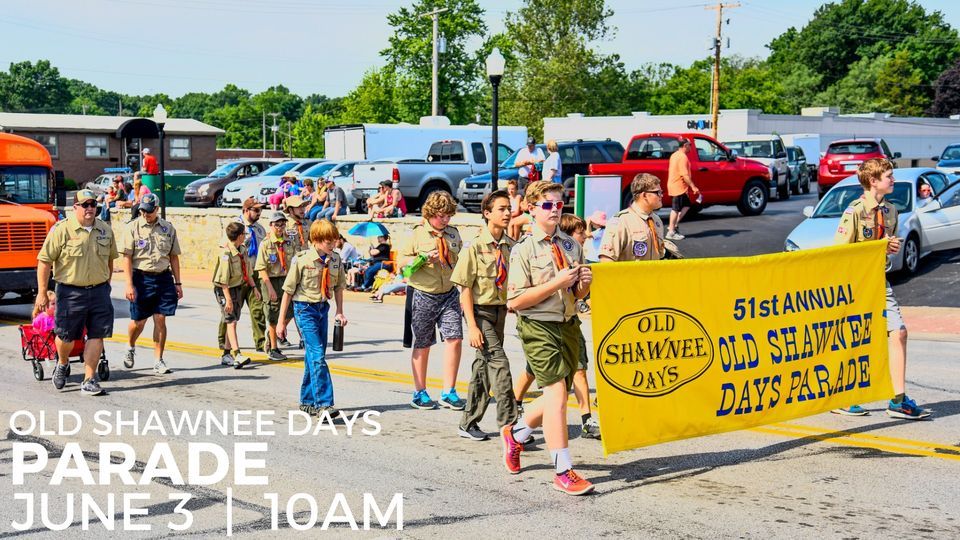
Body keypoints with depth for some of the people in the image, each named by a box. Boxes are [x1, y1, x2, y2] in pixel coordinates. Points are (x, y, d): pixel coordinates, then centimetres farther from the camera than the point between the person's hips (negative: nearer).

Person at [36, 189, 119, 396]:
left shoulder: (105, 230, 5)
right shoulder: (61, 230, -9)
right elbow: (44, 262, -7)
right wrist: (42, 293, -9)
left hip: (99, 291, 3)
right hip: (71, 291, -3)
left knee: (96, 335, 0)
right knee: (66, 335, 6)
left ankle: (89, 381, 7)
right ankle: (62, 364, 38)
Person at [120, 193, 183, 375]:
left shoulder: (168, 228, 7)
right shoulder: (133, 228, -2)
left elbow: (174, 257, 12)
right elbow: (127, 257, -5)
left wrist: (178, 283, 9)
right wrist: (129, 285, -11)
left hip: (163, 278, 2)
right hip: (141, 278, -2)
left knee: (160, 320, 0)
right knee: (138, 321, 6)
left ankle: (158, 360, 8)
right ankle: (130, 348, 35)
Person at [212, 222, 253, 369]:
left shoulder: (241, 250, 6)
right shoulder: (226, 253, -20)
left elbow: (248, 271, 17)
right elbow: (223, 279, -22)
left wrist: (253, 287, 14)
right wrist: (228, 299, -23)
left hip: (239, 288, 8)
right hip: (225, 290, -8)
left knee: (232, 322, 12)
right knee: (231, 322, -11)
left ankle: (226, 355, 20)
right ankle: (237, 356, -19)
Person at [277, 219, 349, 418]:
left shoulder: (335, 260, 1)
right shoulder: (302, 260, -13)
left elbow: (338, 287, 15)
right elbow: (288, 291, -6)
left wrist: (339, 312, 5)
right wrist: (281, 321, -4)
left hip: (323, 308, 5)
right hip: (305, 309, -5)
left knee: (314, 356, 11)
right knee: (317, 355, -15)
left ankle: (307, 401, 22)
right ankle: (323, 404, -18)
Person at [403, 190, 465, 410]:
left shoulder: (453, 233, 9)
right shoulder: (417, 233, -5)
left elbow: (460, 260, 20)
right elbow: (402, 261, -4)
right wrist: (424, 259, -20)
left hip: (449, 294, 4)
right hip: (424, 295, -3)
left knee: (455, 339, -7)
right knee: (422, 345, 6)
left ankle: (448, 392, 2)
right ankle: (420, 393, 18)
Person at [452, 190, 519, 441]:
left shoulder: (511, 246, 4)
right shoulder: (475, 247, -12)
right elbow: (465, 288, -12)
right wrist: (472, 326, -16)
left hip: (501, 311, 6)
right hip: (481, 311, -6)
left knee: (484, 367, 12)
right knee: (499, 363, -15)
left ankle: (469, 424, 23)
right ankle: (508, 425, -11)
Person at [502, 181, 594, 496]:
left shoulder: (572, 245, 9)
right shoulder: (523, 250, -8)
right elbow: (515, 302, -14)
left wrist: (584, 283, -5)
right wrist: (556, 283, -19)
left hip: (569, 326, 7)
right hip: (538, 328, -6)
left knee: (557, 396, 14)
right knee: (557, 393, -13)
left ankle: (514, 434, 40)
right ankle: (563, 472, -6)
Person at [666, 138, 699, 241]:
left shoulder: (674, 155, 14)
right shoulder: (683, 157, -17)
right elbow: (685, 175, -24)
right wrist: (693, 187, -24)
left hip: (673, 185, 10)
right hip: (679, 187, -10)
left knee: (686, 205, 16)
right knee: (676, 209, -5)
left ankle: (675, 225, 13)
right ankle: (671, 232, -1)